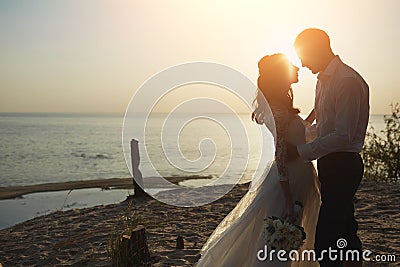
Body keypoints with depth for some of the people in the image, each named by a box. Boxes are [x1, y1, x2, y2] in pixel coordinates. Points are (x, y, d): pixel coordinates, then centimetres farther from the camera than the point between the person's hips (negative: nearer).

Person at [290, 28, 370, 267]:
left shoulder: (348, 81, -17)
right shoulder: (324, 80, 13)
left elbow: (343, 135, -22)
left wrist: (302, 151, -19)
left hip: (342, 165, -10)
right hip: (330, 164, 10)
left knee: (325, 239, -10)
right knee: (345, 231, 22)